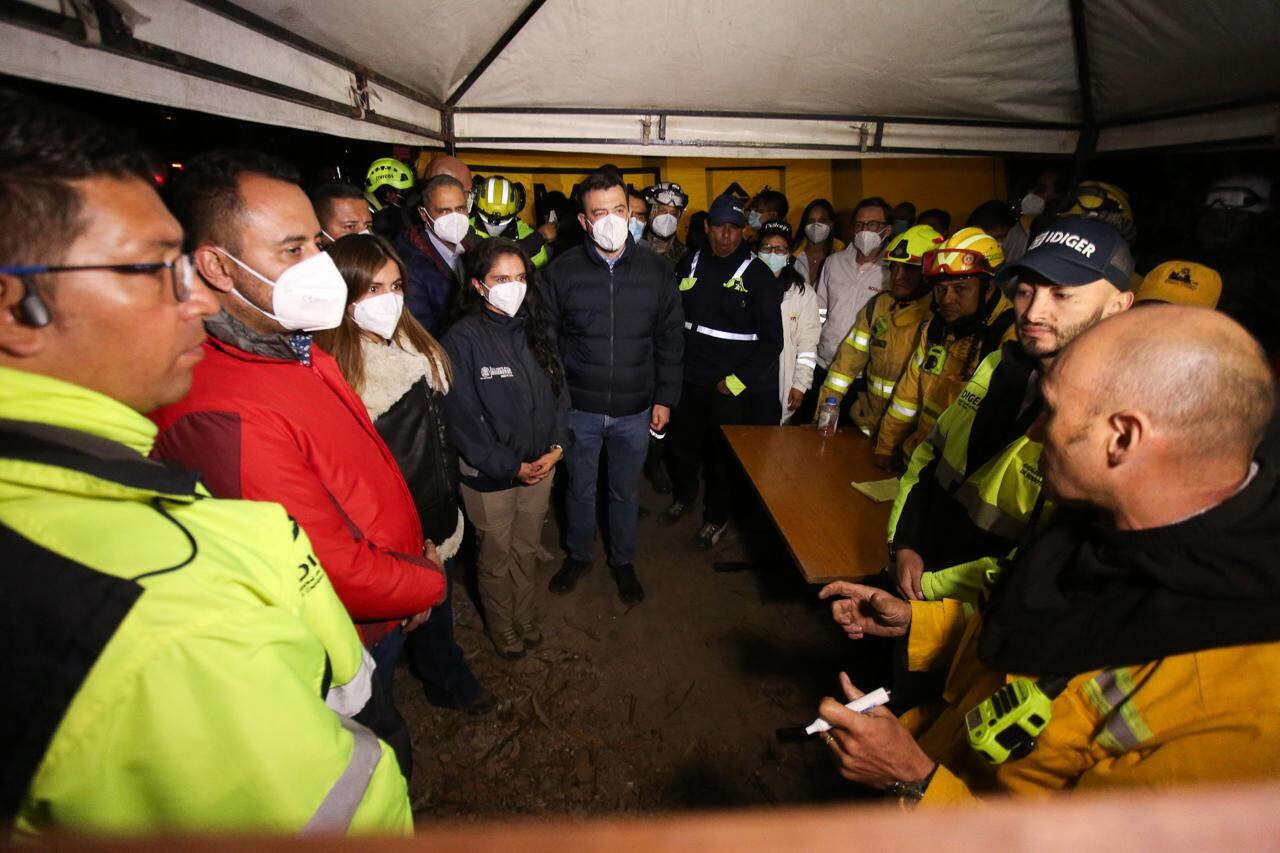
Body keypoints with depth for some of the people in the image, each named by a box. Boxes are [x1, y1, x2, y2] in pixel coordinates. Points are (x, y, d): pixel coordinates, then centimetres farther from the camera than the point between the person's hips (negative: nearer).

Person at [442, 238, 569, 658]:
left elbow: (559, 389, 5)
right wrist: (510, 466, -16)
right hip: (489, 474, -4)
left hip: (541, 465, 4)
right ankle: (502, 629, 41)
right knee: (496, 557, 16)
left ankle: (525, 618, 46)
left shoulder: (537, 329, 0)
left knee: (527, 549, 22)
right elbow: (462, 417, -16)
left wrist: (557, 446, -8)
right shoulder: (462, 339, -16)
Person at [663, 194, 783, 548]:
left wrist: (737, 381, -13)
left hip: (732, 384, -3)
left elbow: (771, 340, -9)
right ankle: (683, 497, 44)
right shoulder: (689, 265, 4)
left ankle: (716, 517, 31)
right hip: (689, 377, 4)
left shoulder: (757, 274, -7)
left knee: (724, 453, 9)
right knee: (683, 444, 17)